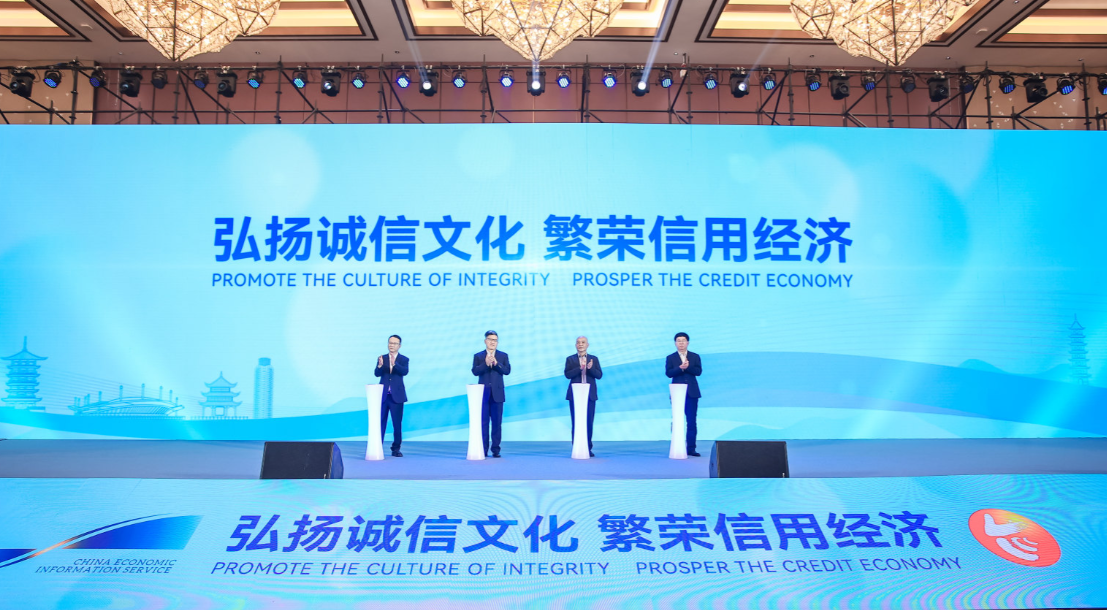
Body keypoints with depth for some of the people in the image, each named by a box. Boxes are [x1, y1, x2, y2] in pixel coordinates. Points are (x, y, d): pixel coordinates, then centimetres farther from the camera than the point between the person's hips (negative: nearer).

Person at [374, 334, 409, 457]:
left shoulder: (403, 359, 3)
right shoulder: (382, 358, 8)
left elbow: (404, 371, -17)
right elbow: (377, 374, -5)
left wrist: (394, 364, -34)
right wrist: (380, 366, -27)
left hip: (397, 396, -1)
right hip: (383, 395, 1)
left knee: (397, 423, 1)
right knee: (380, 422, 3)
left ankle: (396, 449, 10)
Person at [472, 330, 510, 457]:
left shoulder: (503, 356, 9)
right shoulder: (478, 356, 7)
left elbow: (507, 370, -5)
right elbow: (475, 371, -7)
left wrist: (496, 363, -18)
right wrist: (485, 364, -23)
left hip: (497, 394, 1)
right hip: (483, 393, 0)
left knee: (497, 422, 2)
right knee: (483, 422, 1)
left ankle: (496, 450, 7)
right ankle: (483, 450, 6)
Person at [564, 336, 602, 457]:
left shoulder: (594, 359, 10)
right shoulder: (570, 359, 6)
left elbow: (599, 375, 0)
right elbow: (567, 374, -8)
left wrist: (590, 368, -20)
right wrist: (580, 368, -22)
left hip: (590, 395, 1)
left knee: (589, 422, 2)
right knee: (576, 423, 1)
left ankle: (588, 449, 10)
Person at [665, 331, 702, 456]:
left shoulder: (695, 356, 10)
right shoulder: (670, 358, 6)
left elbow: (698, 371, -4)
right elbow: (668, 373, -8)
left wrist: (688, 367, -20)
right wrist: (680, 368, -23)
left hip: (692, 393, 1)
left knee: (691, 422, 0)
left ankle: (691, 448, 4)